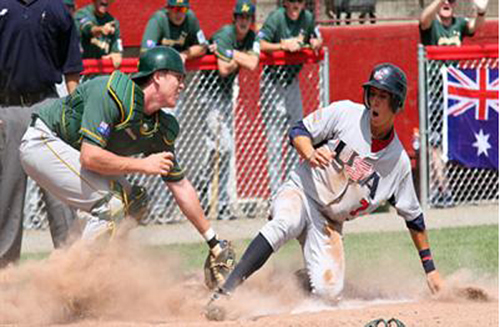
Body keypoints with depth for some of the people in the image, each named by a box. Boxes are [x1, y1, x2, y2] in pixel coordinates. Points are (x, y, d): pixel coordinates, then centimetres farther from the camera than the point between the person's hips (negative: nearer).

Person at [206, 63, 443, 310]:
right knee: (285, 224, -39)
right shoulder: (345, 113, -6)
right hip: (301, 192, -3)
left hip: (329, 222, 3)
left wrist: (429, 268, 6)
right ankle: (224, 293, -45)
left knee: (328, 294, -17)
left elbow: (413, 216, 7)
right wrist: (310, 153, -24)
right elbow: (299, 131, -1)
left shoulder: (399, 161, -1)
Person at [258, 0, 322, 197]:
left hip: (292, 80, 7)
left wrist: (315, 43, -7)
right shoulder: (276, 18, -18)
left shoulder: (307, 18, -1)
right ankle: (276, 190, -4)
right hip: (273, 81, -7)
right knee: (275, 138, -6)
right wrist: (284, 46, -33)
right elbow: (259, 45, -25)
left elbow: (317, 38, 15)